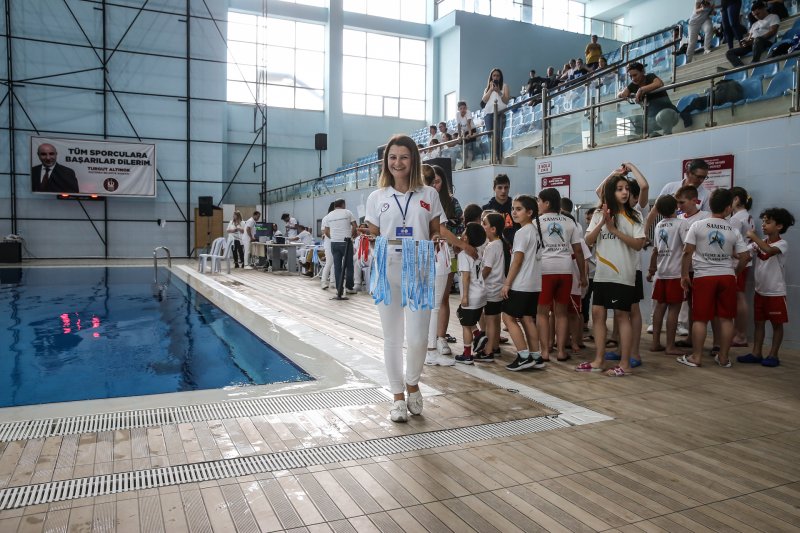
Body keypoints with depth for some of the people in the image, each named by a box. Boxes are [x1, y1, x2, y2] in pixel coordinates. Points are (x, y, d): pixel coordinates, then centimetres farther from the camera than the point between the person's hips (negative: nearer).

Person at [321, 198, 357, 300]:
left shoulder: (328, 216, 10)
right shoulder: (347, 213, 2)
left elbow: (325, 231, 7)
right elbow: (354, 226, 3)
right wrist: (352, 235, 20)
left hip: (334, 243, 3)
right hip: (346, 242, -3)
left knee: (337, 266, 4)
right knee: (349, 265, 7)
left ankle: (339, 290, 3)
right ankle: (349, 287, 11)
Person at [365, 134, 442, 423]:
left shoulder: (429, 194, 6)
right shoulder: (377, 197, 7)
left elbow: (436, 232, 10)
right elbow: (372, 236, 10)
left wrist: (433, 243, -12)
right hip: (387, 273, 1)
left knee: (417, 337, -6)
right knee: (392, 338, 6)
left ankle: (412, 383, 25)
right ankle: (398, 396, 21)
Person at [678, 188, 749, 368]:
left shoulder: (697, 226, -4)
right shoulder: (734, 231, 2)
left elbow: (687, 252, -6)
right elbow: (744, 257, 4)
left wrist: (684, 275, 2)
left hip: (703, 276, -2)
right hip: (727, 276, 2)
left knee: (700, 319, 3)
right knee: (726, 318, 9)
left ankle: (696, 357, 7)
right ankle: (723, 357, 15)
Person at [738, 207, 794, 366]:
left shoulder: (782, 244, -13)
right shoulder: (759, 243, 5)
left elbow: (769, 250, -34)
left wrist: (754, 236, -26)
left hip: (776, 292, -6)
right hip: (760, 290, 6)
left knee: (777, 324, 6)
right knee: (759, 322, 10)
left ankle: (773, 355, 14)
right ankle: (756, 353, 17)